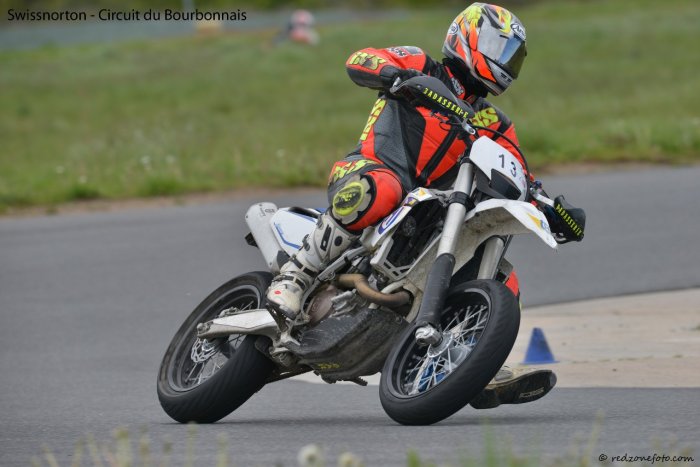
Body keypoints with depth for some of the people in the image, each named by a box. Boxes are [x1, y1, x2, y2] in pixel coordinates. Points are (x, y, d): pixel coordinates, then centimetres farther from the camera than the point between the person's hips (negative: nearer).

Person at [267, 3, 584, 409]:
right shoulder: (423, 69, 10)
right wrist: (397, 75, -27)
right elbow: (360, 61, -5)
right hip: (374, 168, -6)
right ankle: (296, 274, -32)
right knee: (379, 191, -43)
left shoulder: (495, 125, 26)